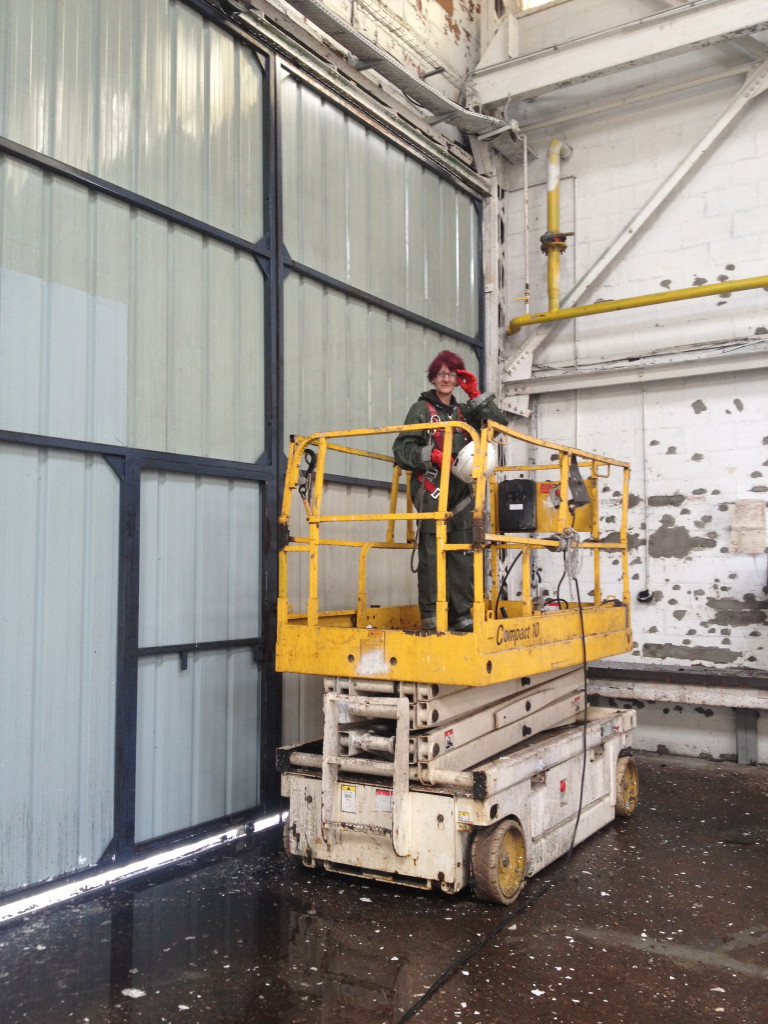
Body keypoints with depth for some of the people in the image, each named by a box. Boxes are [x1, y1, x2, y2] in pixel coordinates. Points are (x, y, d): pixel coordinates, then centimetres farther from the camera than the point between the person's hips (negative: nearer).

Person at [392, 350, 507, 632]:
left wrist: (476, 395, 6)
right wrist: (431, 455, -17)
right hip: (431, 489, -5)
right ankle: (430, 615, -7)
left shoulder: (464, 411, 21)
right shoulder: (421, 409, 6)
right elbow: (402, 449, -2)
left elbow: (499, 422, 12)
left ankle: (461, 614, 6)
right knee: (432, 553, -10)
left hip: (461, 491, 5)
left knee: (463, 555, 2)